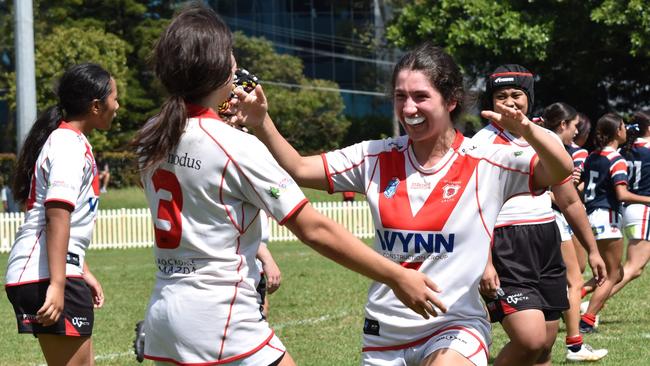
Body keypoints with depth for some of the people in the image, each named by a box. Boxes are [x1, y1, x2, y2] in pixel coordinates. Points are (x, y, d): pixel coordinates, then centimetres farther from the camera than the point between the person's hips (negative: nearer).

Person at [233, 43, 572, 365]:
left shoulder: (484, 163, -7)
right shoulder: (377, 158, 2)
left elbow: (561, 171, -19)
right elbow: (298, 169, 1)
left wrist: (527, 130, -39)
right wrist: (262, 124, -17)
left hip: (454, 327, -4)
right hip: (383, 333, 4)